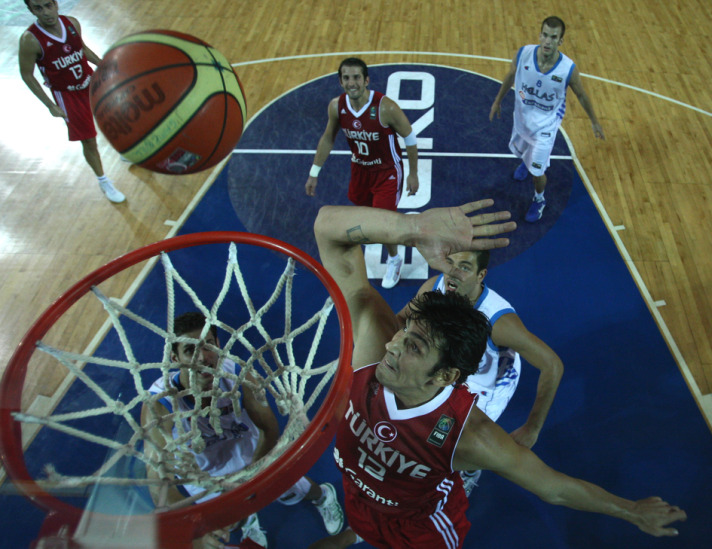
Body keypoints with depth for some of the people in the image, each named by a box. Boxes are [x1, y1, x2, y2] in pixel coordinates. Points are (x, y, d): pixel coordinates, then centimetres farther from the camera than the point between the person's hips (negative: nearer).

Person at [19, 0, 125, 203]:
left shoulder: (72, 23, -9)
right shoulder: (30, 40, -23)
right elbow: (26, 75, -13)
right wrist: (51, 106, -15)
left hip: (90, 82, 5)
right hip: (67, 94, -5)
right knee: (89, 141, 0)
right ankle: (103, 182, 20)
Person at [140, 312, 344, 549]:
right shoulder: (159, 405, -37)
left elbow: (270, 430, -19)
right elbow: (159, 487, -40)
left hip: (252, 457, 1)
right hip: (202, 476, -1)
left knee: (294, 491, 16)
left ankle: (323, 495, 54)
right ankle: (248, 523, 50)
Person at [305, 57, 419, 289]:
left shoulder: (385, 107, -30)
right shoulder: (336, 106, -16)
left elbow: (410, 138, -15)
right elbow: (328, 138, 2)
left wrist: (413, 174, -9)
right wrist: (314, 173, 5)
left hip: (387, 171, -4)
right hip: (359, 168, 4)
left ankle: (394, 260, 26)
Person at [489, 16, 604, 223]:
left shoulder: (569, 69, -28)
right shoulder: (523, 54, -24)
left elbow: (582, 96, -10)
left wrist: (594, 122, 2)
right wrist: (498, 101, 10)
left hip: (545, 125, -3)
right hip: (521, 118, 3)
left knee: (537, 172, 0)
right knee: (519, 150, 31)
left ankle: (539, 200, 35)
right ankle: (527, 162, 70)